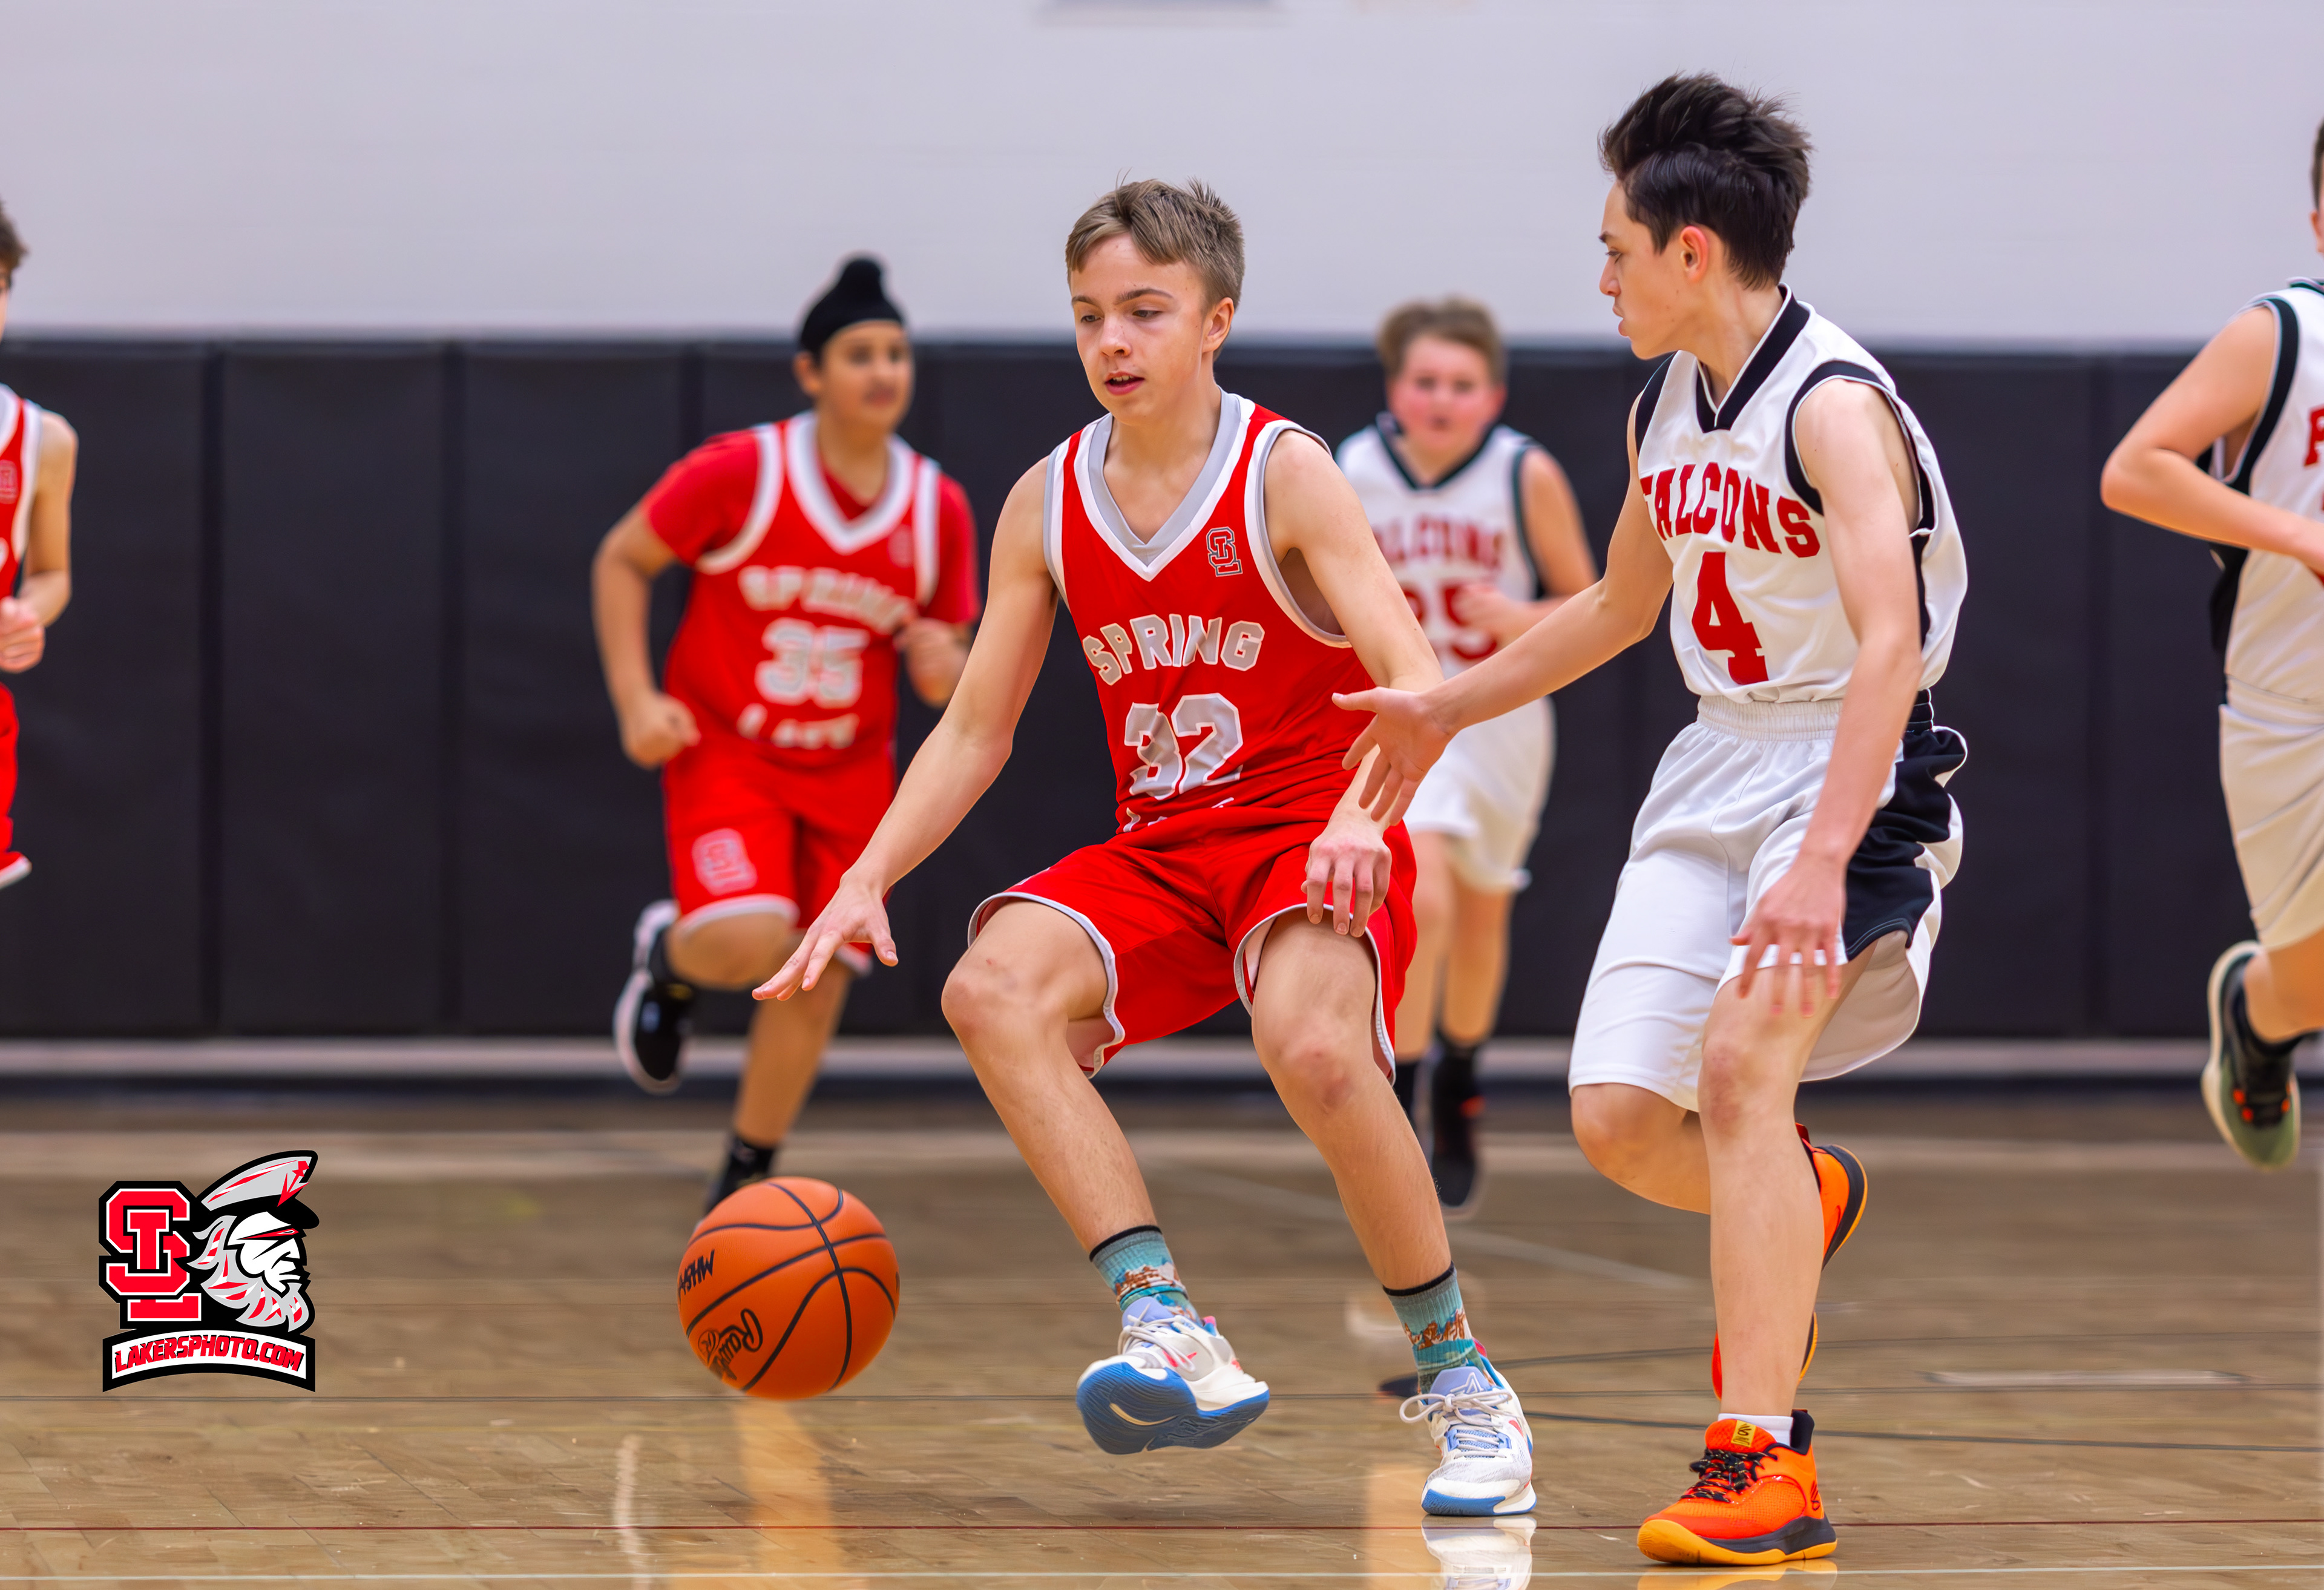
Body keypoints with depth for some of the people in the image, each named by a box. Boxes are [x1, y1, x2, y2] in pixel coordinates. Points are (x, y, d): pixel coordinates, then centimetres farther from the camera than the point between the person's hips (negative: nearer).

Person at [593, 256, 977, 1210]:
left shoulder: (939, 509, -4)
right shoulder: (737, 475, -15)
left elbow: (948, 655, 8)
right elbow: (621, 561, -3)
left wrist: (943, 668, -17)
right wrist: (635, 701, -12)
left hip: (850, 770, 4)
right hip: (726, 749, -4)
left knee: (814, 986, 3)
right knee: (749, 941, -25)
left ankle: (743, 1190, 23)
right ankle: (667, 960, 13)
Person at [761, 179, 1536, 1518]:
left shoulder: (1286, 475, -9)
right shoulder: (1049, 505, 5)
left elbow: (1418, 683, -18)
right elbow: (976, 729, 11)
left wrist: (1360, 816, -38)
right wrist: (866, 882, -1)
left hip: (1311, 840, -5)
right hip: (1161, 851, 5)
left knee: (1313, 1047, -35)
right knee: (994, 988, -24)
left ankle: (1465, 1385, -17)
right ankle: (1172, 1332, -32)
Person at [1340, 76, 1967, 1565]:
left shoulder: (1833, 406, -19)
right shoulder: (1664, 412, 8)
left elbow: (1889, 643, -31)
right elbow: (1624, 603, 27)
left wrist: (1823, 863, -41)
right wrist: (1448, 709, 30)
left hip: (1855, 772, -8)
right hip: (1715, 770, 8)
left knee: (1741, 1056, -27)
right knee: (1619, 1117, -1)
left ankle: (1766, 1465, -26)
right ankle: (1801, 1205, 34)